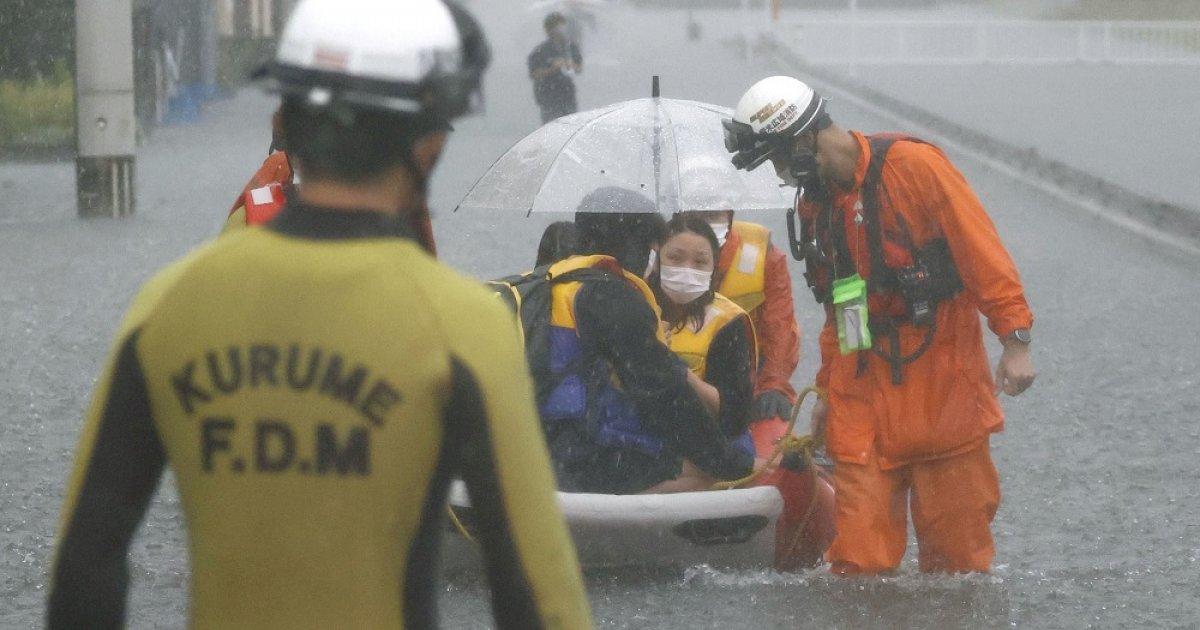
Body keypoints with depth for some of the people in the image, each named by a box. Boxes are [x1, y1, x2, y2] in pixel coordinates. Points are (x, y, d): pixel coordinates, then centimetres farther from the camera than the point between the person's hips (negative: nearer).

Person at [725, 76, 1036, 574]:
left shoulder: (911, 165, -10)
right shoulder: (816, 201, 12)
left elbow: (981, 249, -11)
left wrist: (1014, 340, -14)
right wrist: (829, 387, 20)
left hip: (941, 376, -5)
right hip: (864, 390, 5)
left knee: (956, 531, 1)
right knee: (860, 551, -2)